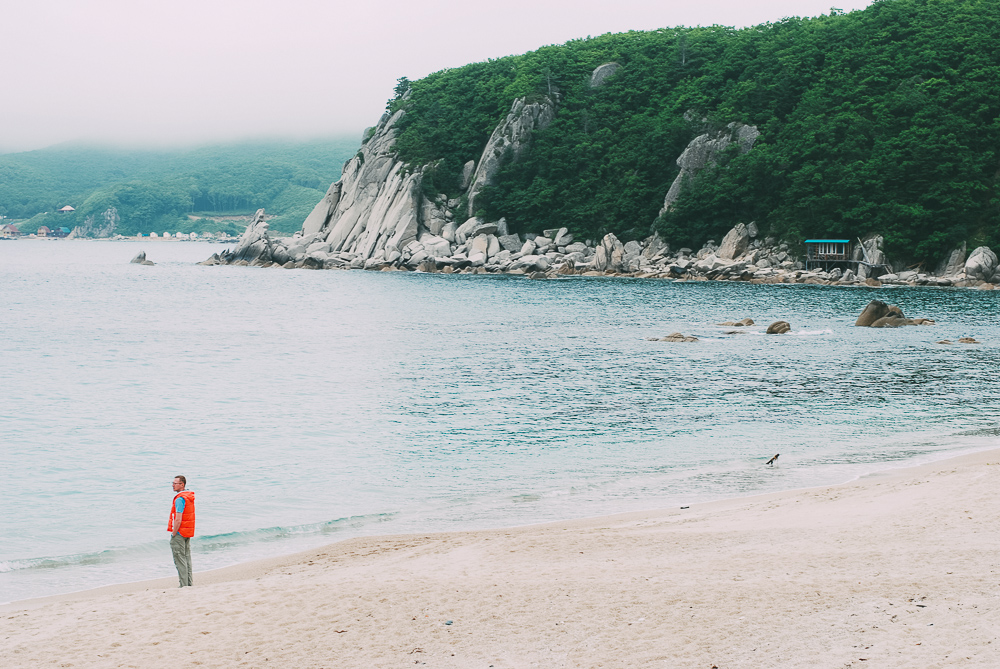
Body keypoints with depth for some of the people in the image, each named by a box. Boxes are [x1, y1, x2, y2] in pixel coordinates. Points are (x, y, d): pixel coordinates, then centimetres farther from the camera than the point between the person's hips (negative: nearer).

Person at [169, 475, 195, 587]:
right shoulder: (190, 497, 11)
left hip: (179, 533, -9)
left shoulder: (180, 499, -19)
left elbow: (178, 519, -23)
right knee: (187, 557, 14)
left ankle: (183, 585, -5)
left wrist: (173, 534, -15)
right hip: (188, 533, 9)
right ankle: (189, 582, 17)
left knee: (180, 559, -5)